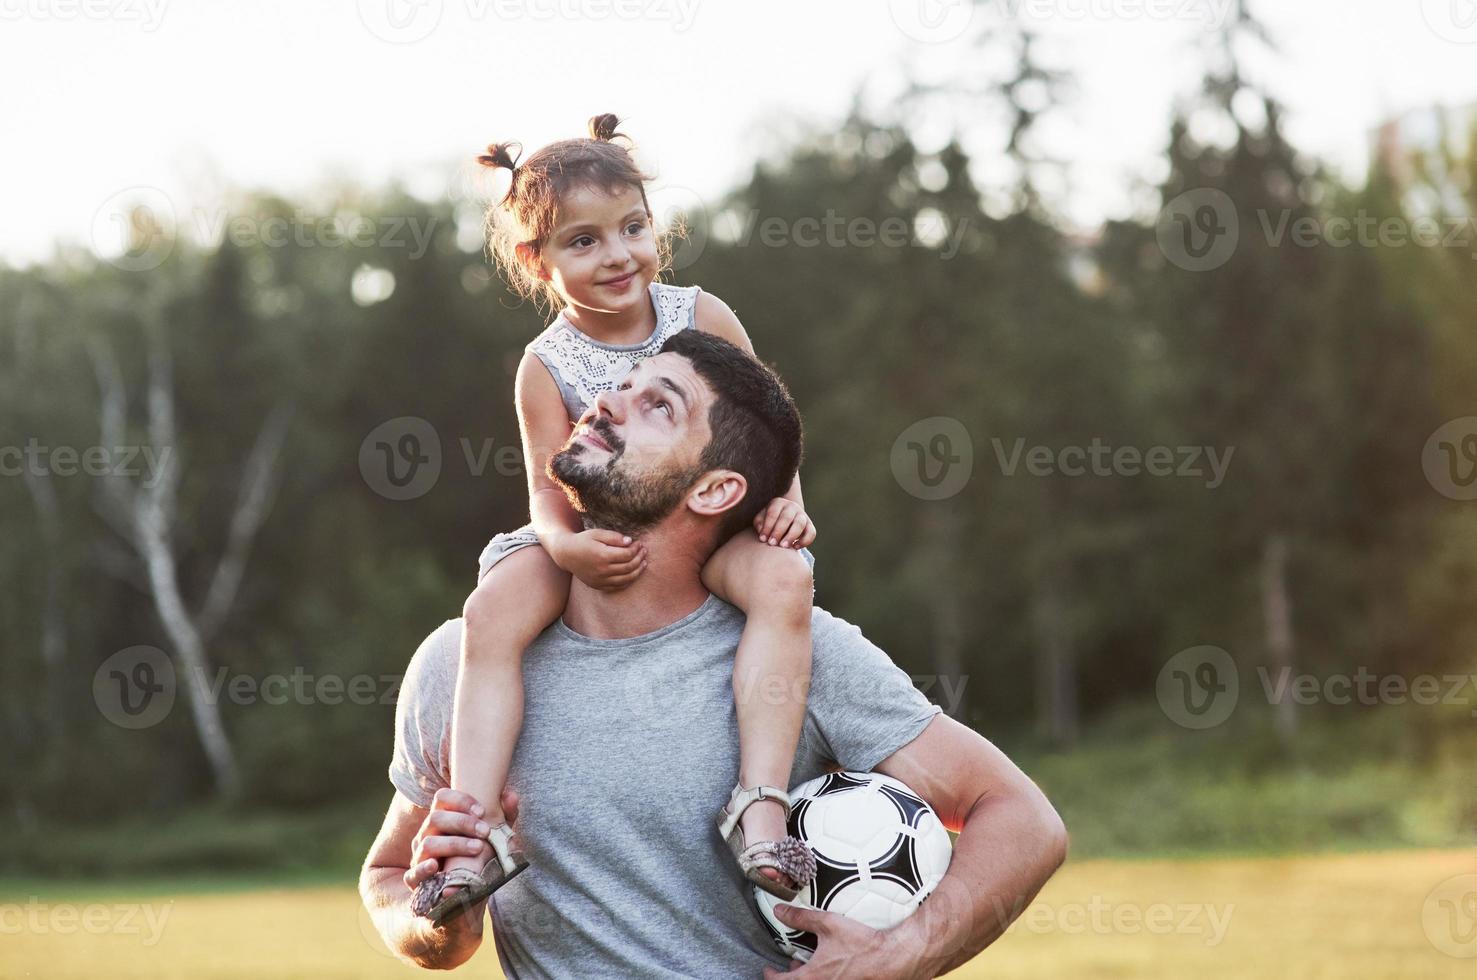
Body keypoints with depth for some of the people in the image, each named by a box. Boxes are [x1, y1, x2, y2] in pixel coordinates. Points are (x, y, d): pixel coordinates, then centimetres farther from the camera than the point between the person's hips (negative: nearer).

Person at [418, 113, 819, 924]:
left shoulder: (703, 317, 0)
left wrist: (787, 499, -12)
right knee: (492, 612, -26)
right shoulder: (547, 367, -2)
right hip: (601, 544, 1)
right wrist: (568, 547, -29)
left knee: (784, 580, -34)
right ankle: (478, 825, -27)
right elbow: (549, 489, -6)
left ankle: (762, 801, -39)